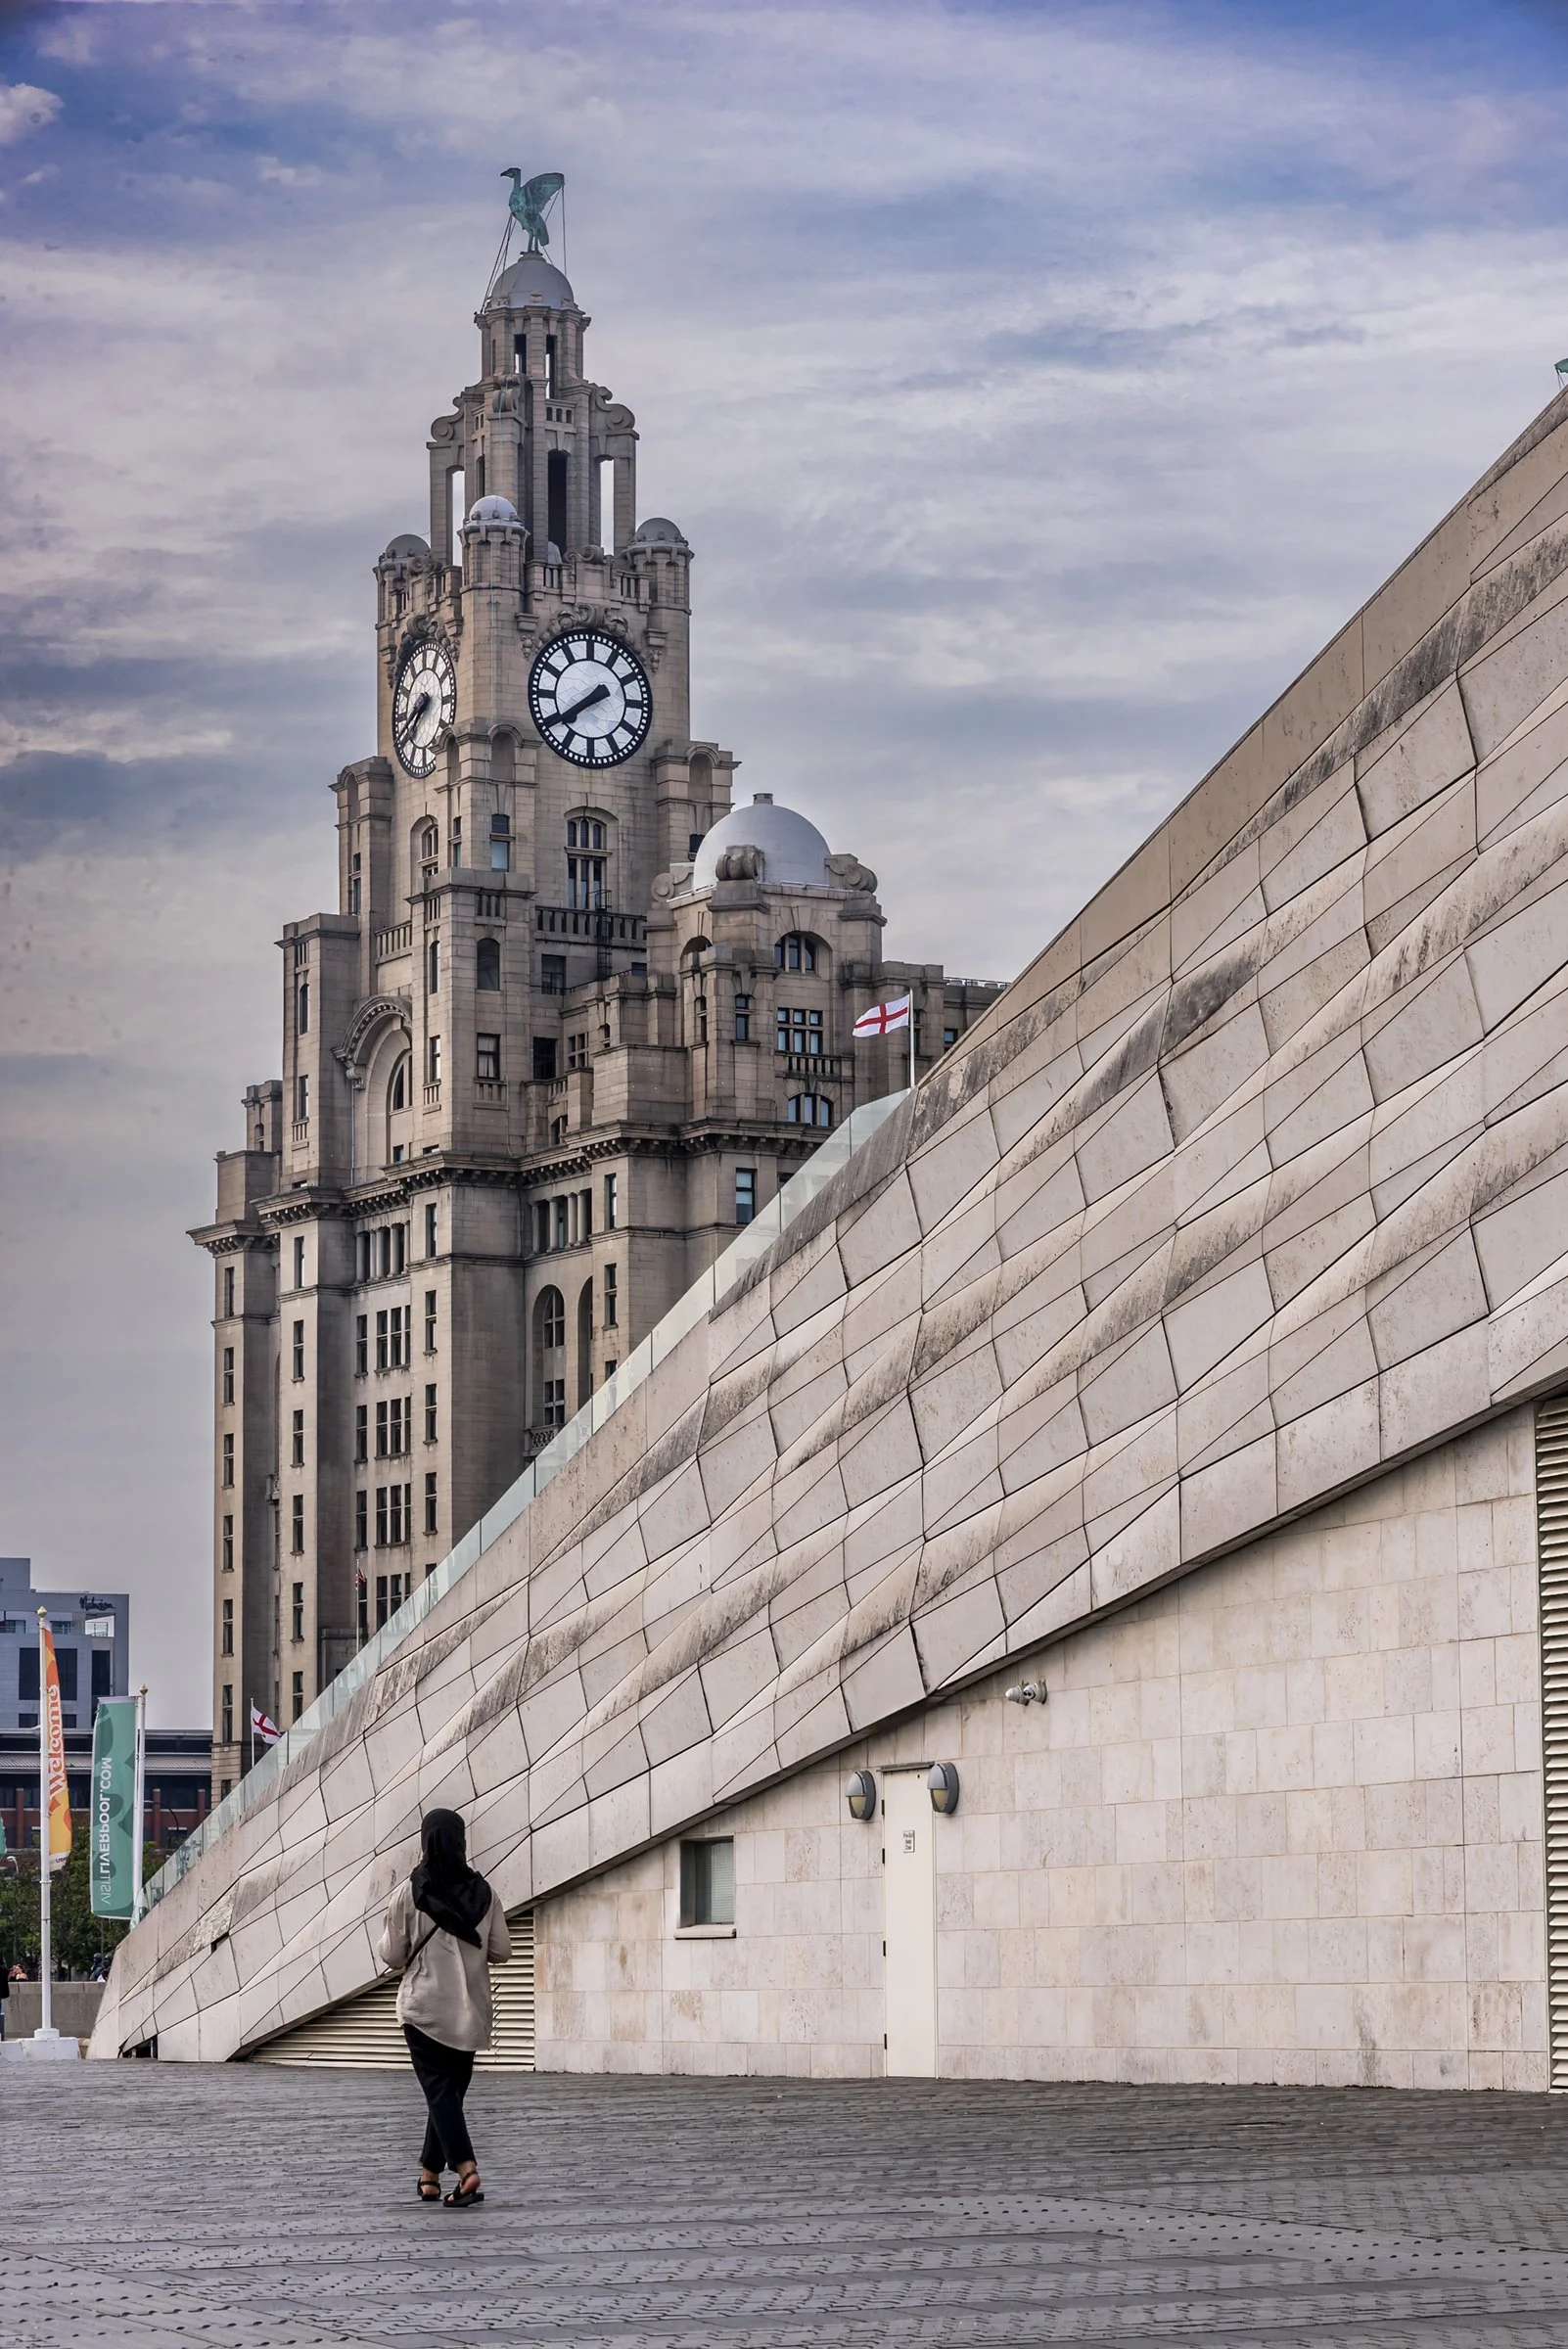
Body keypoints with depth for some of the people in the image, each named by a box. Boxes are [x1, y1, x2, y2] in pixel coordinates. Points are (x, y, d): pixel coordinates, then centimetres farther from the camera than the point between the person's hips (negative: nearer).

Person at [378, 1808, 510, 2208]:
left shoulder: (409, 1894, -11)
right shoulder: (483, 1893, -2)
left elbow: (392, 1956, -5)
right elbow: (501, 1951, 3)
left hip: (425, 2007, -3)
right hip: (471, 2010, 3)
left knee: (439, 2091, -4)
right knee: (450, 2090, 15)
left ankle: (466, 2168, -21)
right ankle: (430, 2175, 22)